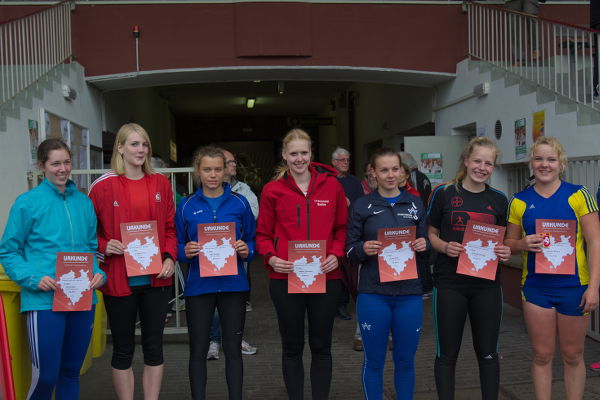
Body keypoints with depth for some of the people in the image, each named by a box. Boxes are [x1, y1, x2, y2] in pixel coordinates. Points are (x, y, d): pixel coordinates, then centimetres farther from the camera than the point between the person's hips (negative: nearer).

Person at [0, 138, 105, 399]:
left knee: (71, 371, 15)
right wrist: (34, 278, -16)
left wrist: (99, 273, -3)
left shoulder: (84, 202, 8)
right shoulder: (27, 202, -4)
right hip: (44, 300, -4)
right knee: (45, 375, -2)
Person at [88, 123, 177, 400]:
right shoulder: (103, 186, -4)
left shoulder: (161, 183, 6)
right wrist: (104, 246, -17)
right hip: (118, 280, -3)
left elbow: (170, 227, 8)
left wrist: (170, 258, -5)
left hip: (156, 279, 3)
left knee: (154, 346, 12)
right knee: (123, 349, 9)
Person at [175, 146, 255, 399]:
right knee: (198, 350, 9)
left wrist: (246, 250, -14)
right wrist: (186, 252, -16)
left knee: (233, 349, 10)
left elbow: (252, 240, 7)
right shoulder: (187, 206, 2)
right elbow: (176, 245, 4)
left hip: (233, 284, 0)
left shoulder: (239, 203, 2)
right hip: (199, 285, 0)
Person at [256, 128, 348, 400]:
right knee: (292, 346, 11)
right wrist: (271, 258, -12)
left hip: (326, 277, 1)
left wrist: (336, 254, -7)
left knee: (321, 346, 12)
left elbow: (342, 228, 10)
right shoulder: (272, 190, 1)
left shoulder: (331, 185, 5)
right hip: (285, 278, -1)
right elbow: (263, 234, 6)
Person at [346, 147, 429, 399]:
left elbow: (426, 242, 12)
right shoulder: (361, 206, 1)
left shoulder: (416, 204, 7)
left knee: (405, 360, 13)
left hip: (409, 293, 2)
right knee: (374, 361, 10)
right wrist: (363, 249, -19)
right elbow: (350, 250, 2)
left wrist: (423, 245, -10)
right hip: (373, 294, -2)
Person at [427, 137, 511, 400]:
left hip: (487, 285, 3)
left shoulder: (499, 200, 6)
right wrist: (445, 247, -17)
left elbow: (504, 240, 14)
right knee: (447, 353, 8)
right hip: (449, 283, -2)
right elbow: (431, 234, 3)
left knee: (488, 352, 12)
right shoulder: (444, 193, -2)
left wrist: (505, 252, -8)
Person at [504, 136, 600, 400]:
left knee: (573, 355, 11)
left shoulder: (578, 195, -4)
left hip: (574, 286, -1)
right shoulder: (520, 201, 2)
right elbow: (509, 242, 10)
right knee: (542, 355, 9)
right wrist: (524, 244, -13)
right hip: (535, 287, 2)